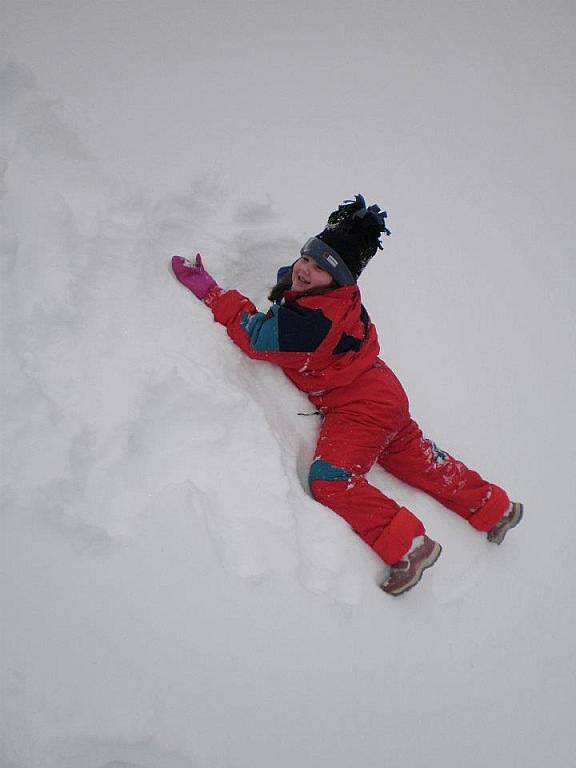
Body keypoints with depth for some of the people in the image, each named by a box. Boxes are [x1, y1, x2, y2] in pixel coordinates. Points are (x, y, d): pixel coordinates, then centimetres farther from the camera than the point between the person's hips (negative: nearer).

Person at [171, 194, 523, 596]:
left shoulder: (318, 318, -30)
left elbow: (257, 337, -24)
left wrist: (209, 290, -20)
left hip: (360, 408, -10)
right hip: (383, 397, 10)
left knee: (331, 480, -22)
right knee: (420, 462, 21)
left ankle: (408, 546, -21)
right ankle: (495, 509, 36)